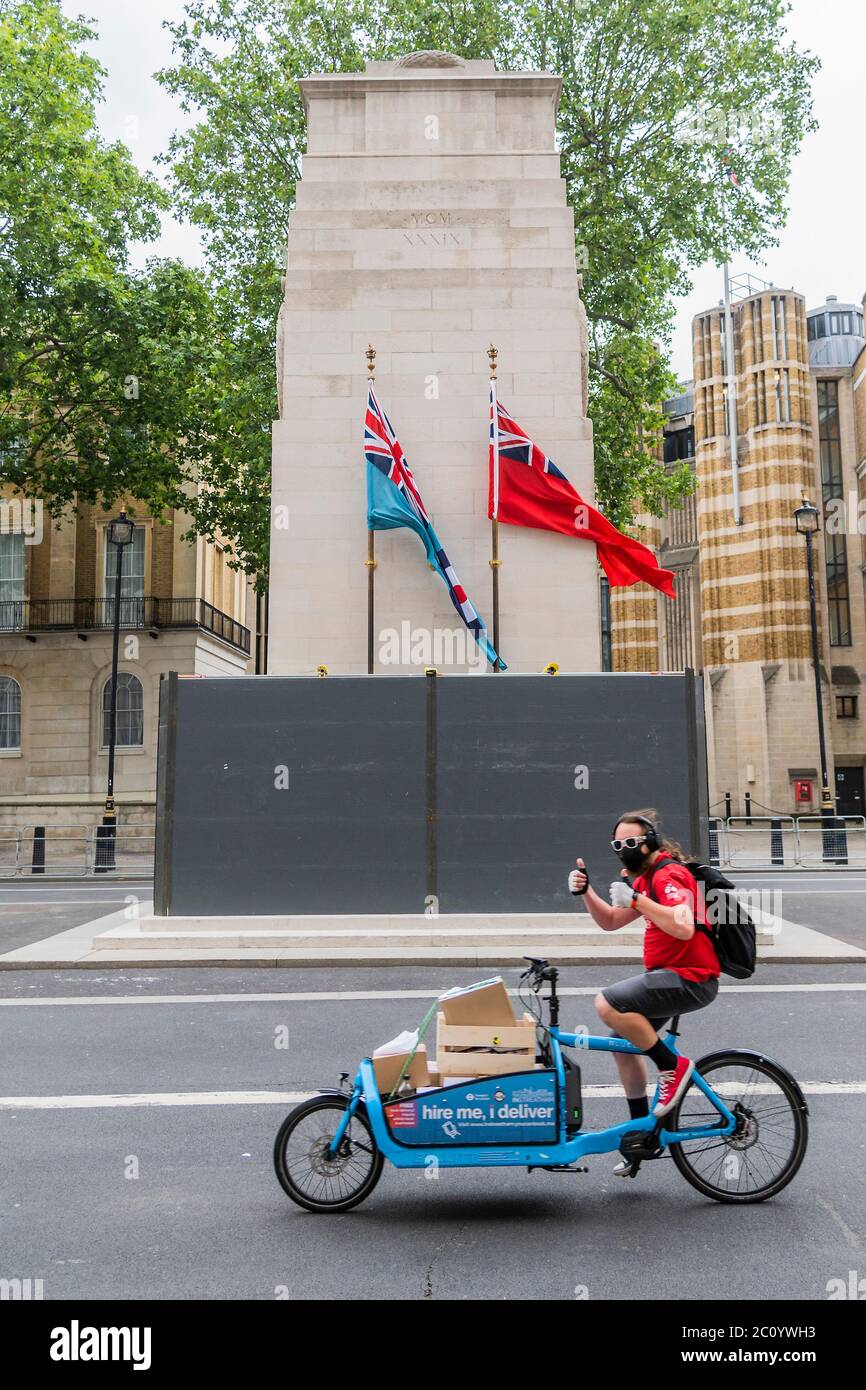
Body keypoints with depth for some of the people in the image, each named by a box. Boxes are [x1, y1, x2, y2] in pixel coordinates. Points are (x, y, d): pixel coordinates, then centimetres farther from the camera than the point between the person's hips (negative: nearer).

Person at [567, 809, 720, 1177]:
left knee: (607, 1005, -25)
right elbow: (610, 922, 19)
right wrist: (585, 891, 4)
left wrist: (636, 898, -32)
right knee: (622, 1042, 14)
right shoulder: (647, 877, 18)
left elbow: (683, 928, -31)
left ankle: (673, 1066, -7)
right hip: (670, 975, 11)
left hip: (690, 978, -11)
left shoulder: (669, 874, -15)